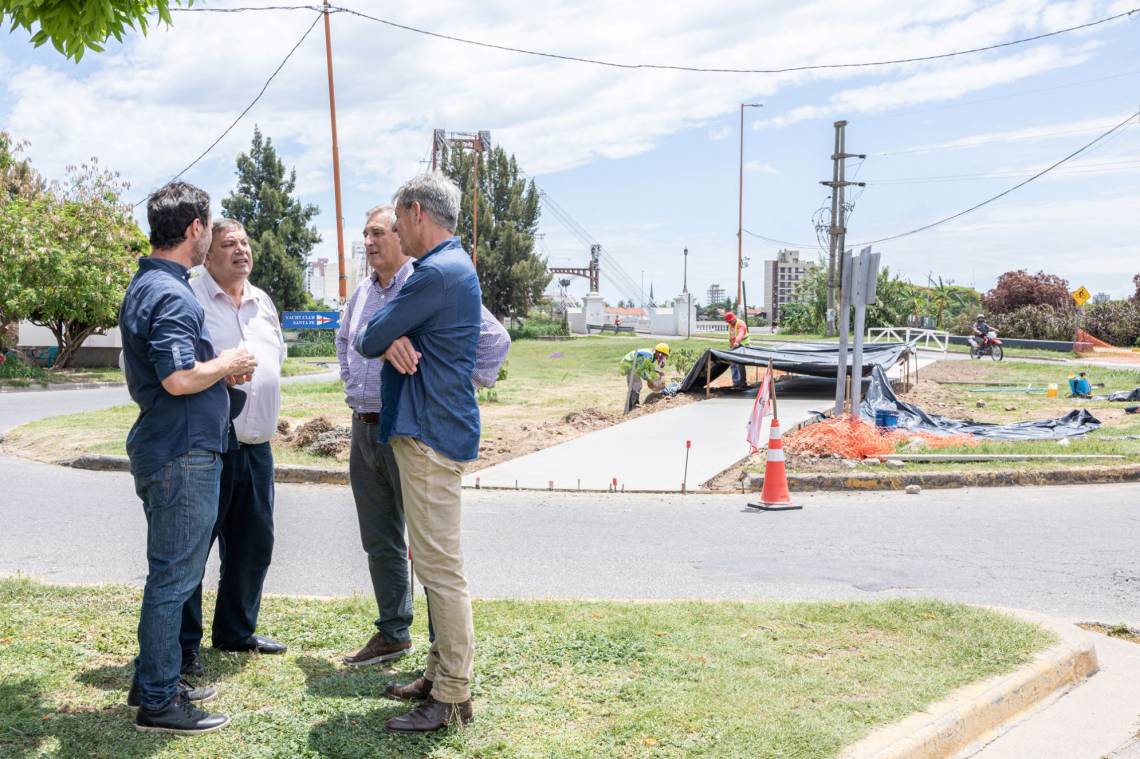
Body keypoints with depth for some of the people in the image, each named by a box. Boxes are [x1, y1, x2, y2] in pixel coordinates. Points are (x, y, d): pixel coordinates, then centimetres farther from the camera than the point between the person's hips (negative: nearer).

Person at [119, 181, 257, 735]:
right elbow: (179, 379, -28)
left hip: (164, 451, 11)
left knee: (170, 572, 19)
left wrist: (218, 367, 12)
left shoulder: (145, 287, 13)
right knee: (173, 576, -1)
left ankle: (155, 681, 31)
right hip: (184, 455, -10)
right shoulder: (171, 295, -20)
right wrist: (227, 364, -11)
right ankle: (158, 702, 10)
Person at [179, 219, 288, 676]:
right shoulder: (188, 298, -9)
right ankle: (184, 644, 14)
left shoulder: (263, 303, 15)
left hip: (256, 445, 7)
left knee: (254, 544, 15)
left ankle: (235, 631, 30)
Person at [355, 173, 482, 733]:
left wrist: (382, 339, 8)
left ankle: (452, 698, 2)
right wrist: (393, 344, -9)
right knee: (433, 563, 17)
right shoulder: (451, 266, 17)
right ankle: (442, 672, 27)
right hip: (430, 428, 11)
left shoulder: (438, 272, -17)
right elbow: (380, 336, 14)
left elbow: (369, 339, -14)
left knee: (439, 567, -6)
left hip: (432, 434, -11)